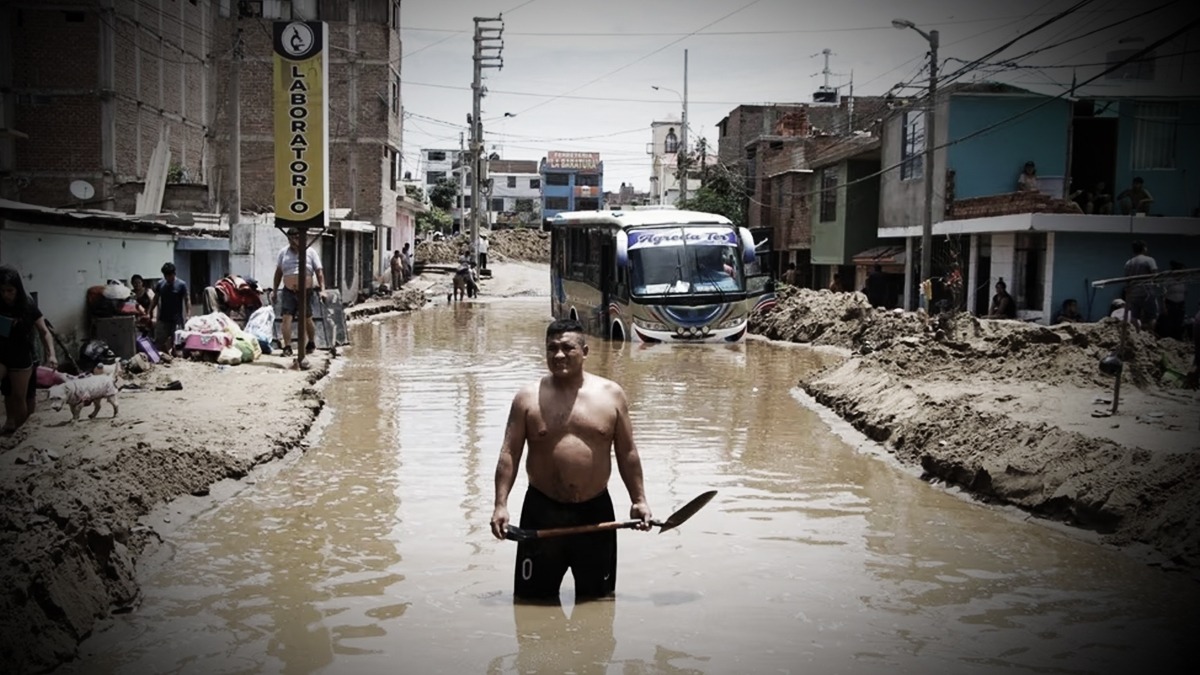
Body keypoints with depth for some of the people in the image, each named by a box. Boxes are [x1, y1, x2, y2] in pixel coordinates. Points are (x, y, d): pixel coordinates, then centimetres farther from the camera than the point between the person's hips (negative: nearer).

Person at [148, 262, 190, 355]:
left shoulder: (181, 285, -5)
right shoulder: (159, 284, 5)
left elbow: (187, 300, -6)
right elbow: (155, 299, 13)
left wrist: (188, 315, -16)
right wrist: (149, 312, 8)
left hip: (177, 320, -3)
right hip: (162, 319, 3)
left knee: (176, 344, 1)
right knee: (159, 342, 1)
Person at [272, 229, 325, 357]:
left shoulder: (310, 252, 2)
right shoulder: (283, 252, 8)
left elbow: (319, 272, 0)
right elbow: (278, 272, 12)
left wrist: (322, 289, -8)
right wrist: (274, 290, 9)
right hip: (288, 292, 1)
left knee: (307, 319, 8)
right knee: (287, 317, -9)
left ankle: (311, 343, 29)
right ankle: (287, 347, -8)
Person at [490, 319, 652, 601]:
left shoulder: (611, 393, 1)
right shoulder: (528, 397, -2)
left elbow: (627, 453, 6)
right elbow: (509, 453, -2)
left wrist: (638, 500, 5)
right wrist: (501, 504, -9)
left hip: (595, 510, 1)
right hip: (542, 510, -1)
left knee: (596, 595, 14)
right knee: (533, 597, 7)